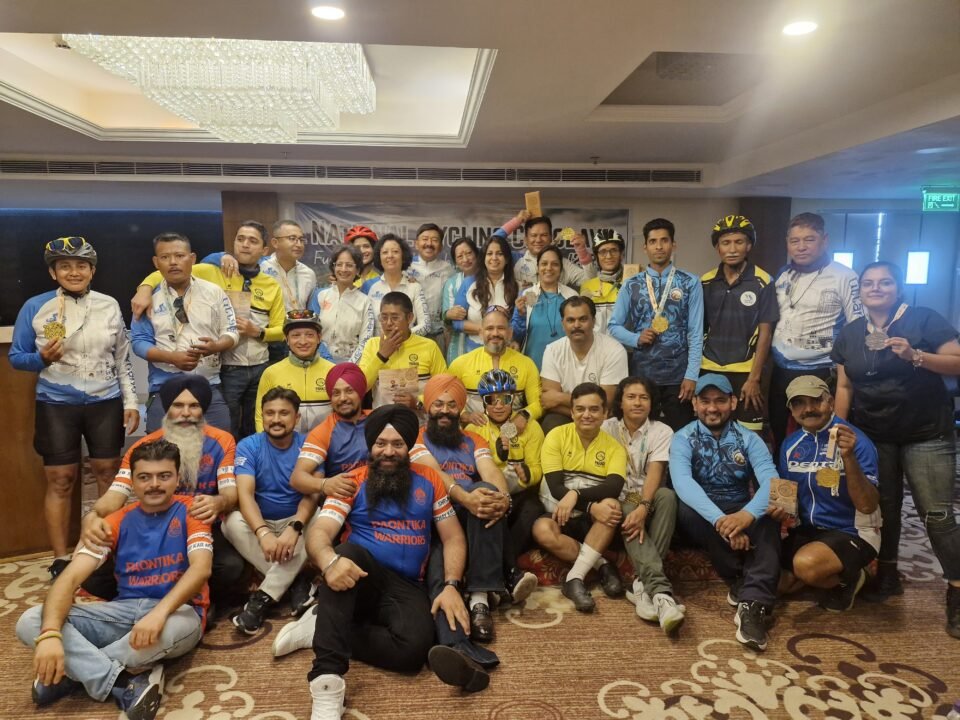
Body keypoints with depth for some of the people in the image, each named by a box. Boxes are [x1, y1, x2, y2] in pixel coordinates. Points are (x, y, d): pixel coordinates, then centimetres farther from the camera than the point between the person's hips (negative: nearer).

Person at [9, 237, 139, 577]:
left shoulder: (109, 305, 3)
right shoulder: (35, 307, -3)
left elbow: (123, 359, 7)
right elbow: (16, 357, 2)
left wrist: (131, 402, 4)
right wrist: (42, 358, -19)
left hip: (106, 403, 2)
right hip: (56, 405, -1)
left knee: (108, 473, 8)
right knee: (60, 480, 3)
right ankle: (61, 559, 15)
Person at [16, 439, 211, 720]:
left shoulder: (189, 510, -3)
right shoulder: (117, 522, 5)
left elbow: (201, 568, -18)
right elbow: (71, 577, -7)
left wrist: (160, 612, -36)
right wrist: (50, 633, -27)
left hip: (177, 611, -4)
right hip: (124, 610, 4)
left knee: (176, 628, -42)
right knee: (30, 622, -16)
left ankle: (74, 672, -15)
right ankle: (124, 685, -27)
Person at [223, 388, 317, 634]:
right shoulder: (248, 446, -8)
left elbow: (312, 493, -18)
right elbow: (245, 494, -21)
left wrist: (294, 529, -39)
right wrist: (263, 532, -40)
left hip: (296, 521, 0)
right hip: (258, 522, 1)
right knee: (232, 522, -30)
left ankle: (265, 596, -25)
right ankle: (296, 582, -21)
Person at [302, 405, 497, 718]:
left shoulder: (428, 481, 11)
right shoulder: (353, 482, 4)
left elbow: (453, 538, 10)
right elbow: (319, 533, -9)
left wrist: (451, 585, -8)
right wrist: (330, 562, -34)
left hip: (407, 587, 1)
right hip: (360, 577, -1)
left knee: (414, 648, -31)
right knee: (348, 550, -37)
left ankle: (326, 630, -14)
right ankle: (327, 682, -41)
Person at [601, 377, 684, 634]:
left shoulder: (662, 431, 2)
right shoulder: (608, 428, 5)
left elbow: (655, 473, -13)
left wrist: (643, 507, -31)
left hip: (649, 500, 1)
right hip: (620, 501, -1)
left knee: (667, 495, -33)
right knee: (628, 514, -35)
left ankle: (643, 584, -35)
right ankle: (660, 591, -51)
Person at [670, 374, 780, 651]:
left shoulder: (749, 439, 0)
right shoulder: (683, 438, -6)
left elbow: (771, 481, -18)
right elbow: (682, 482, -26)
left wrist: (748, 514, -40)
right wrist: (720, 519, -43)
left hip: (741, 514, 1)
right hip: (701, 517, -1)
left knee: (768, 517, -30)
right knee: (686, 507, -35)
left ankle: (753, 604, -41)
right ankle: (741, 582, -21)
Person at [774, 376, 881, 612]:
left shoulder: (856, 441, -16)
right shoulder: (790, 444, 3)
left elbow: (868, 506, -23)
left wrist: (849, 458, -36)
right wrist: (779, 509, -9)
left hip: (852, 533, -7)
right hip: (807, 530, 7)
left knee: (807, 564, -33)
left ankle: (849, 578, 2)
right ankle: (826, 576, 14)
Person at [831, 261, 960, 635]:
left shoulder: (925, 320, -6)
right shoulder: (849, 335, 6)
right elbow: (845, 386, 7)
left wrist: (914, 356, -25)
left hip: (926, 434, -4)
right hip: (873, 436, 4)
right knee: (884, 508, 15)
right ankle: (887, 573, 29)